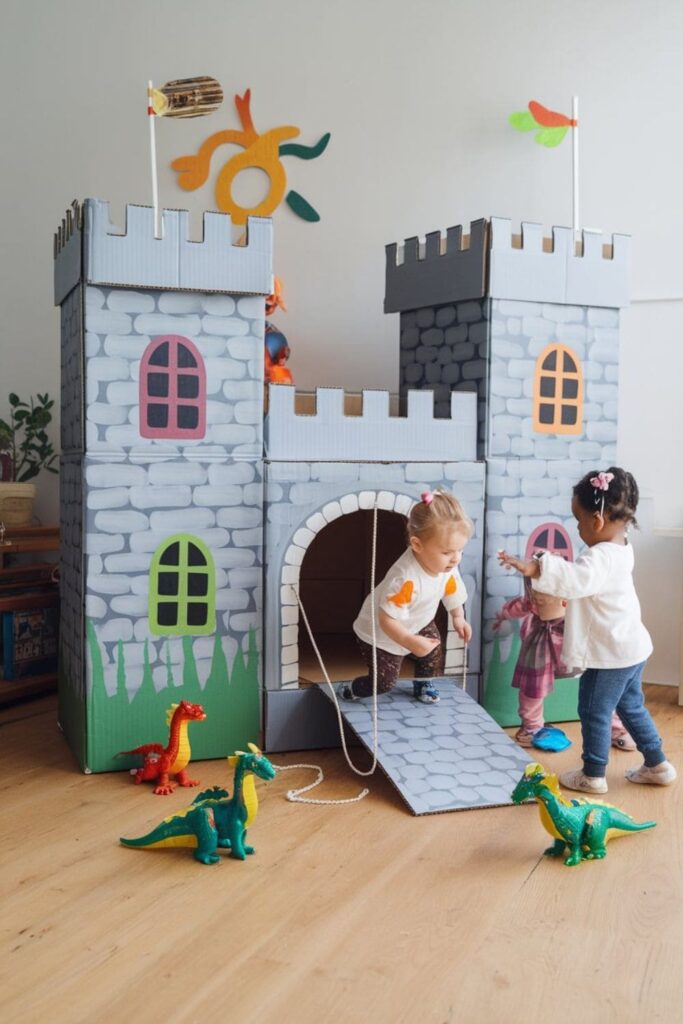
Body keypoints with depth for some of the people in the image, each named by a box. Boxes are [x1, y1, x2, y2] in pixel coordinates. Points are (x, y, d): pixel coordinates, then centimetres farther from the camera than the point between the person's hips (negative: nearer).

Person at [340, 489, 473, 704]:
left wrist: (458, 618, 1)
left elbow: (452, 590, 4)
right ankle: (350, 691, 26)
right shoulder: (406, 579, -44)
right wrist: (411, 642, -48)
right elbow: (387, 620, -39)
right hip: (382, 636, -7)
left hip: (418, 624, 7)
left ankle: (424, 684, 37)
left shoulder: (447, 565, -19)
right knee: (384, 682, -1)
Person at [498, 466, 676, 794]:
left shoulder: (601, 558, -27)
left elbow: (574, 579, -47)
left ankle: (593, 775, 21)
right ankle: (657, 766, 35)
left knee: (594, 713, 7)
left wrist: (531, 568, -54)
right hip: (631, 649, 10)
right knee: (631, 707, 24)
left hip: (611, 655, -10)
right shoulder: (620, 548, 5)